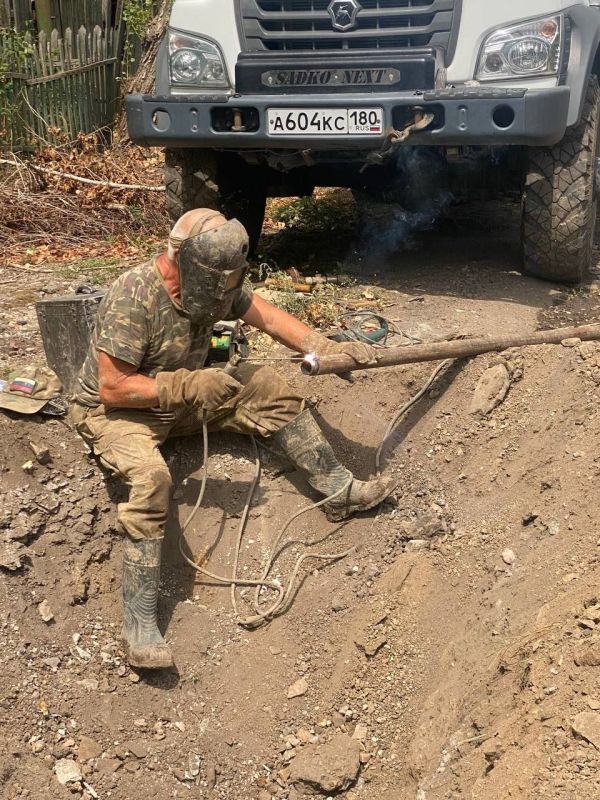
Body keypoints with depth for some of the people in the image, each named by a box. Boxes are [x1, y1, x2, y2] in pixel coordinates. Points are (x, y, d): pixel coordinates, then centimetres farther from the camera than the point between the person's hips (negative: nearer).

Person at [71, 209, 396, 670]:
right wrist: (190, 385, -32)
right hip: (115, 409, -7)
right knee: (151, 476, -37)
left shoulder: (216, 284, -9)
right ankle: (139, 624, -30)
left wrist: (330, 350, -9)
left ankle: (338, 491, 8)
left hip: (181, 399, 7)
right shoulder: (133, 297, -29)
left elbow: (268, 317, 2)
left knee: (270, 391, -5)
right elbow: (112, 388, -28)